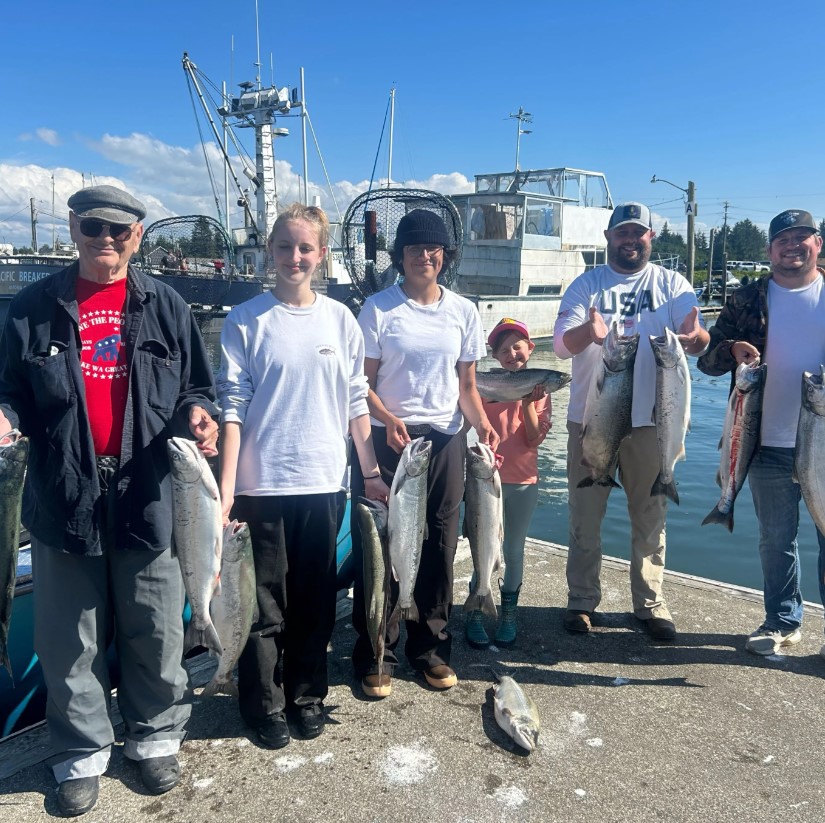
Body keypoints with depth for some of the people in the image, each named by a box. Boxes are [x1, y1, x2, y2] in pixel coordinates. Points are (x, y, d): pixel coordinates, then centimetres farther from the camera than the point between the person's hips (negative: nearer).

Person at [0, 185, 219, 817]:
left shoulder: (165, 307, 4)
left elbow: (197, 386, 9)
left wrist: (196, 414, -12)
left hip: (148, 498, 0)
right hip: (65, 498, 1)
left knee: (156, 633, 12)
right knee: (71, 639, 13)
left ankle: (156, 737, 34)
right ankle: (82, 754, 32)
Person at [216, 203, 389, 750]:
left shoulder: (340, 320, 6)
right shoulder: (246, 321, -2)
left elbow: (356, 403, 9)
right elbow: (233, 407, -6)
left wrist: (371, 471, 8)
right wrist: (226, 486, -11)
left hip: (324, 482, 3)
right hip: (263, 484, -3)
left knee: (316, 601, 14)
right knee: (266, 602, 8)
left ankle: (307, 695, 32)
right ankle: (264, 706, 26)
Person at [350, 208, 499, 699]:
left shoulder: (463, 311, 8)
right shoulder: (379, 308, -1)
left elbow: (467, 384, 11)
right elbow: (363, 381, -2)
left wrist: (481, 421, -7)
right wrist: (387, 420, -19)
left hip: (445, 439, 3)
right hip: (387, 438, -3)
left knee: (440, 544, 8)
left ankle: (431, 648, 25)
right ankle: (376, 656, 15)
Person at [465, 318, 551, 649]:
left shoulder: (538, 389, 0)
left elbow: (535, 438, -8)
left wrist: (528, 403, -18)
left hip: (523, 482, 1)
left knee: (514, 550, 12)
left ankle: (508, 615, 25)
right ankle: (475, 614, 16)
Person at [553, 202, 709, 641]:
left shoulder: (672, 285, 5)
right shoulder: (587, 284, 3)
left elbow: (699, 340, -8)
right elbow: (561, 342, -9)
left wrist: (694, 336, -33)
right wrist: (587, 332, -33)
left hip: (651, 421, 1)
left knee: (651, 516, 10)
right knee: (585, 516, 8)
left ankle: (650, 602, 25)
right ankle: (581, 600, 21)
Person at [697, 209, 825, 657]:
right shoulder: (746, 300, 4)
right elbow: (707, 359, 2)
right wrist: (731, 349, -20)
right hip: (769, 444, 1)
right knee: (775, 539, 13)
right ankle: (782, 620, 30)